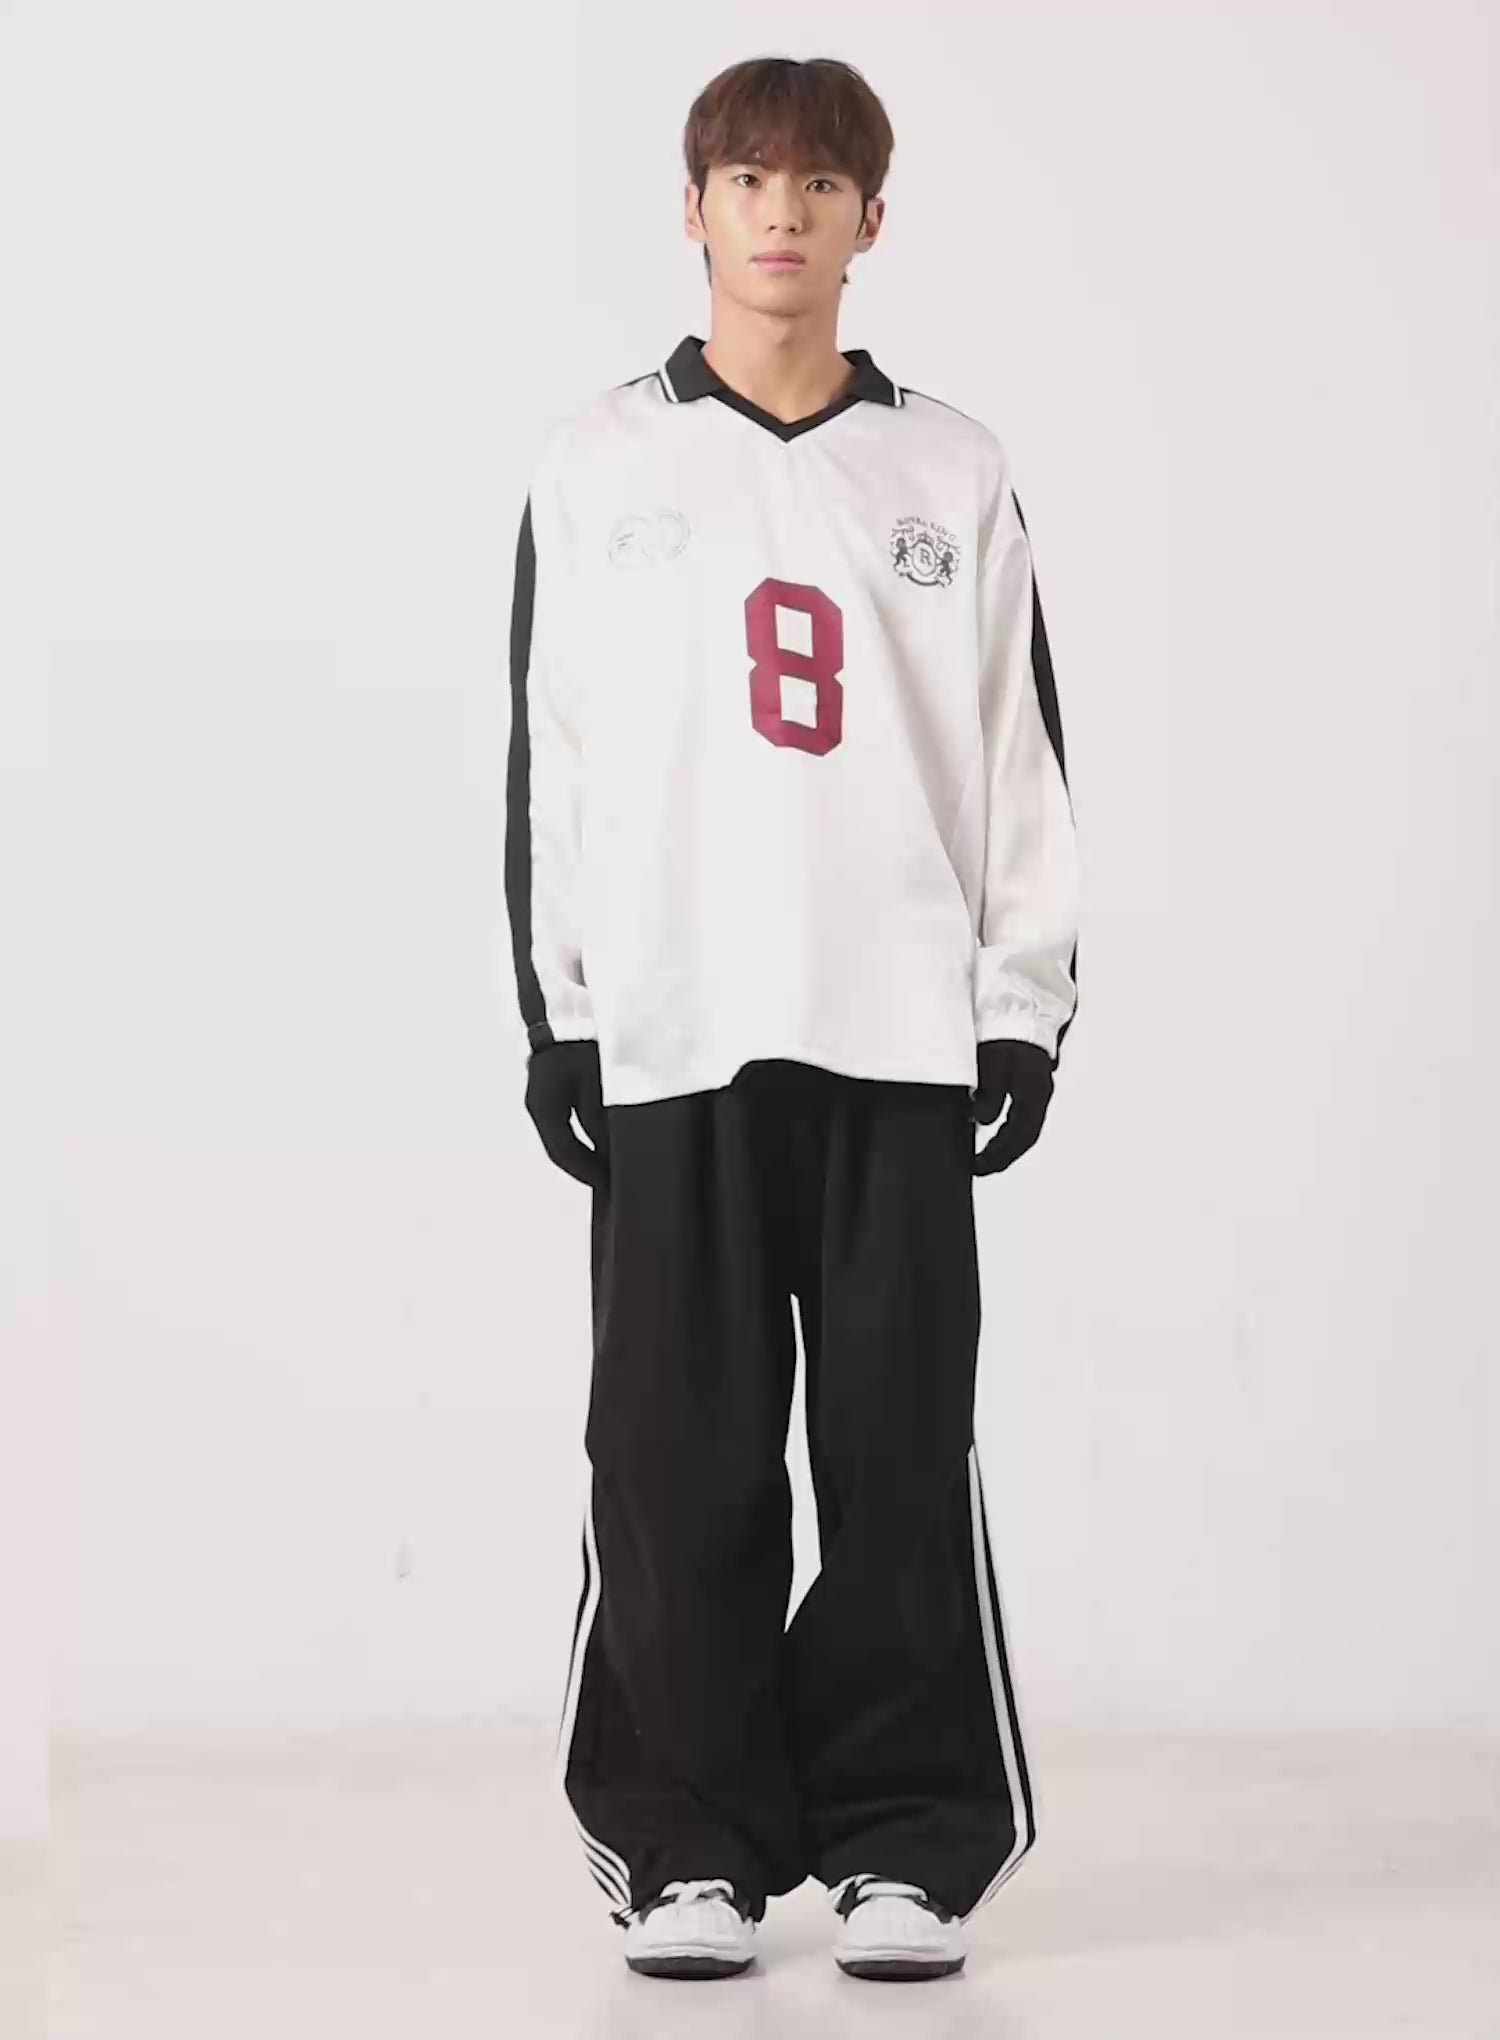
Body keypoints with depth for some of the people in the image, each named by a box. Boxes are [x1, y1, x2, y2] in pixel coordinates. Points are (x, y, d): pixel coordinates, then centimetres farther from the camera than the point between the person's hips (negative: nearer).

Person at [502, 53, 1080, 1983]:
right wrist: (555, 1014, 2)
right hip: (670, 1029, 0)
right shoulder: (598, 464, 8)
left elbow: (1021, 749, 9)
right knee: (680, 1460, 0)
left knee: (903, 1459, 0)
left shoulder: (953, 472, 9)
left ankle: (905, 1845, 8)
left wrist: (1024, 1007, 3)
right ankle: (688, 1845, 9)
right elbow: (547, 748, 7)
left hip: (901, 1030, 0)